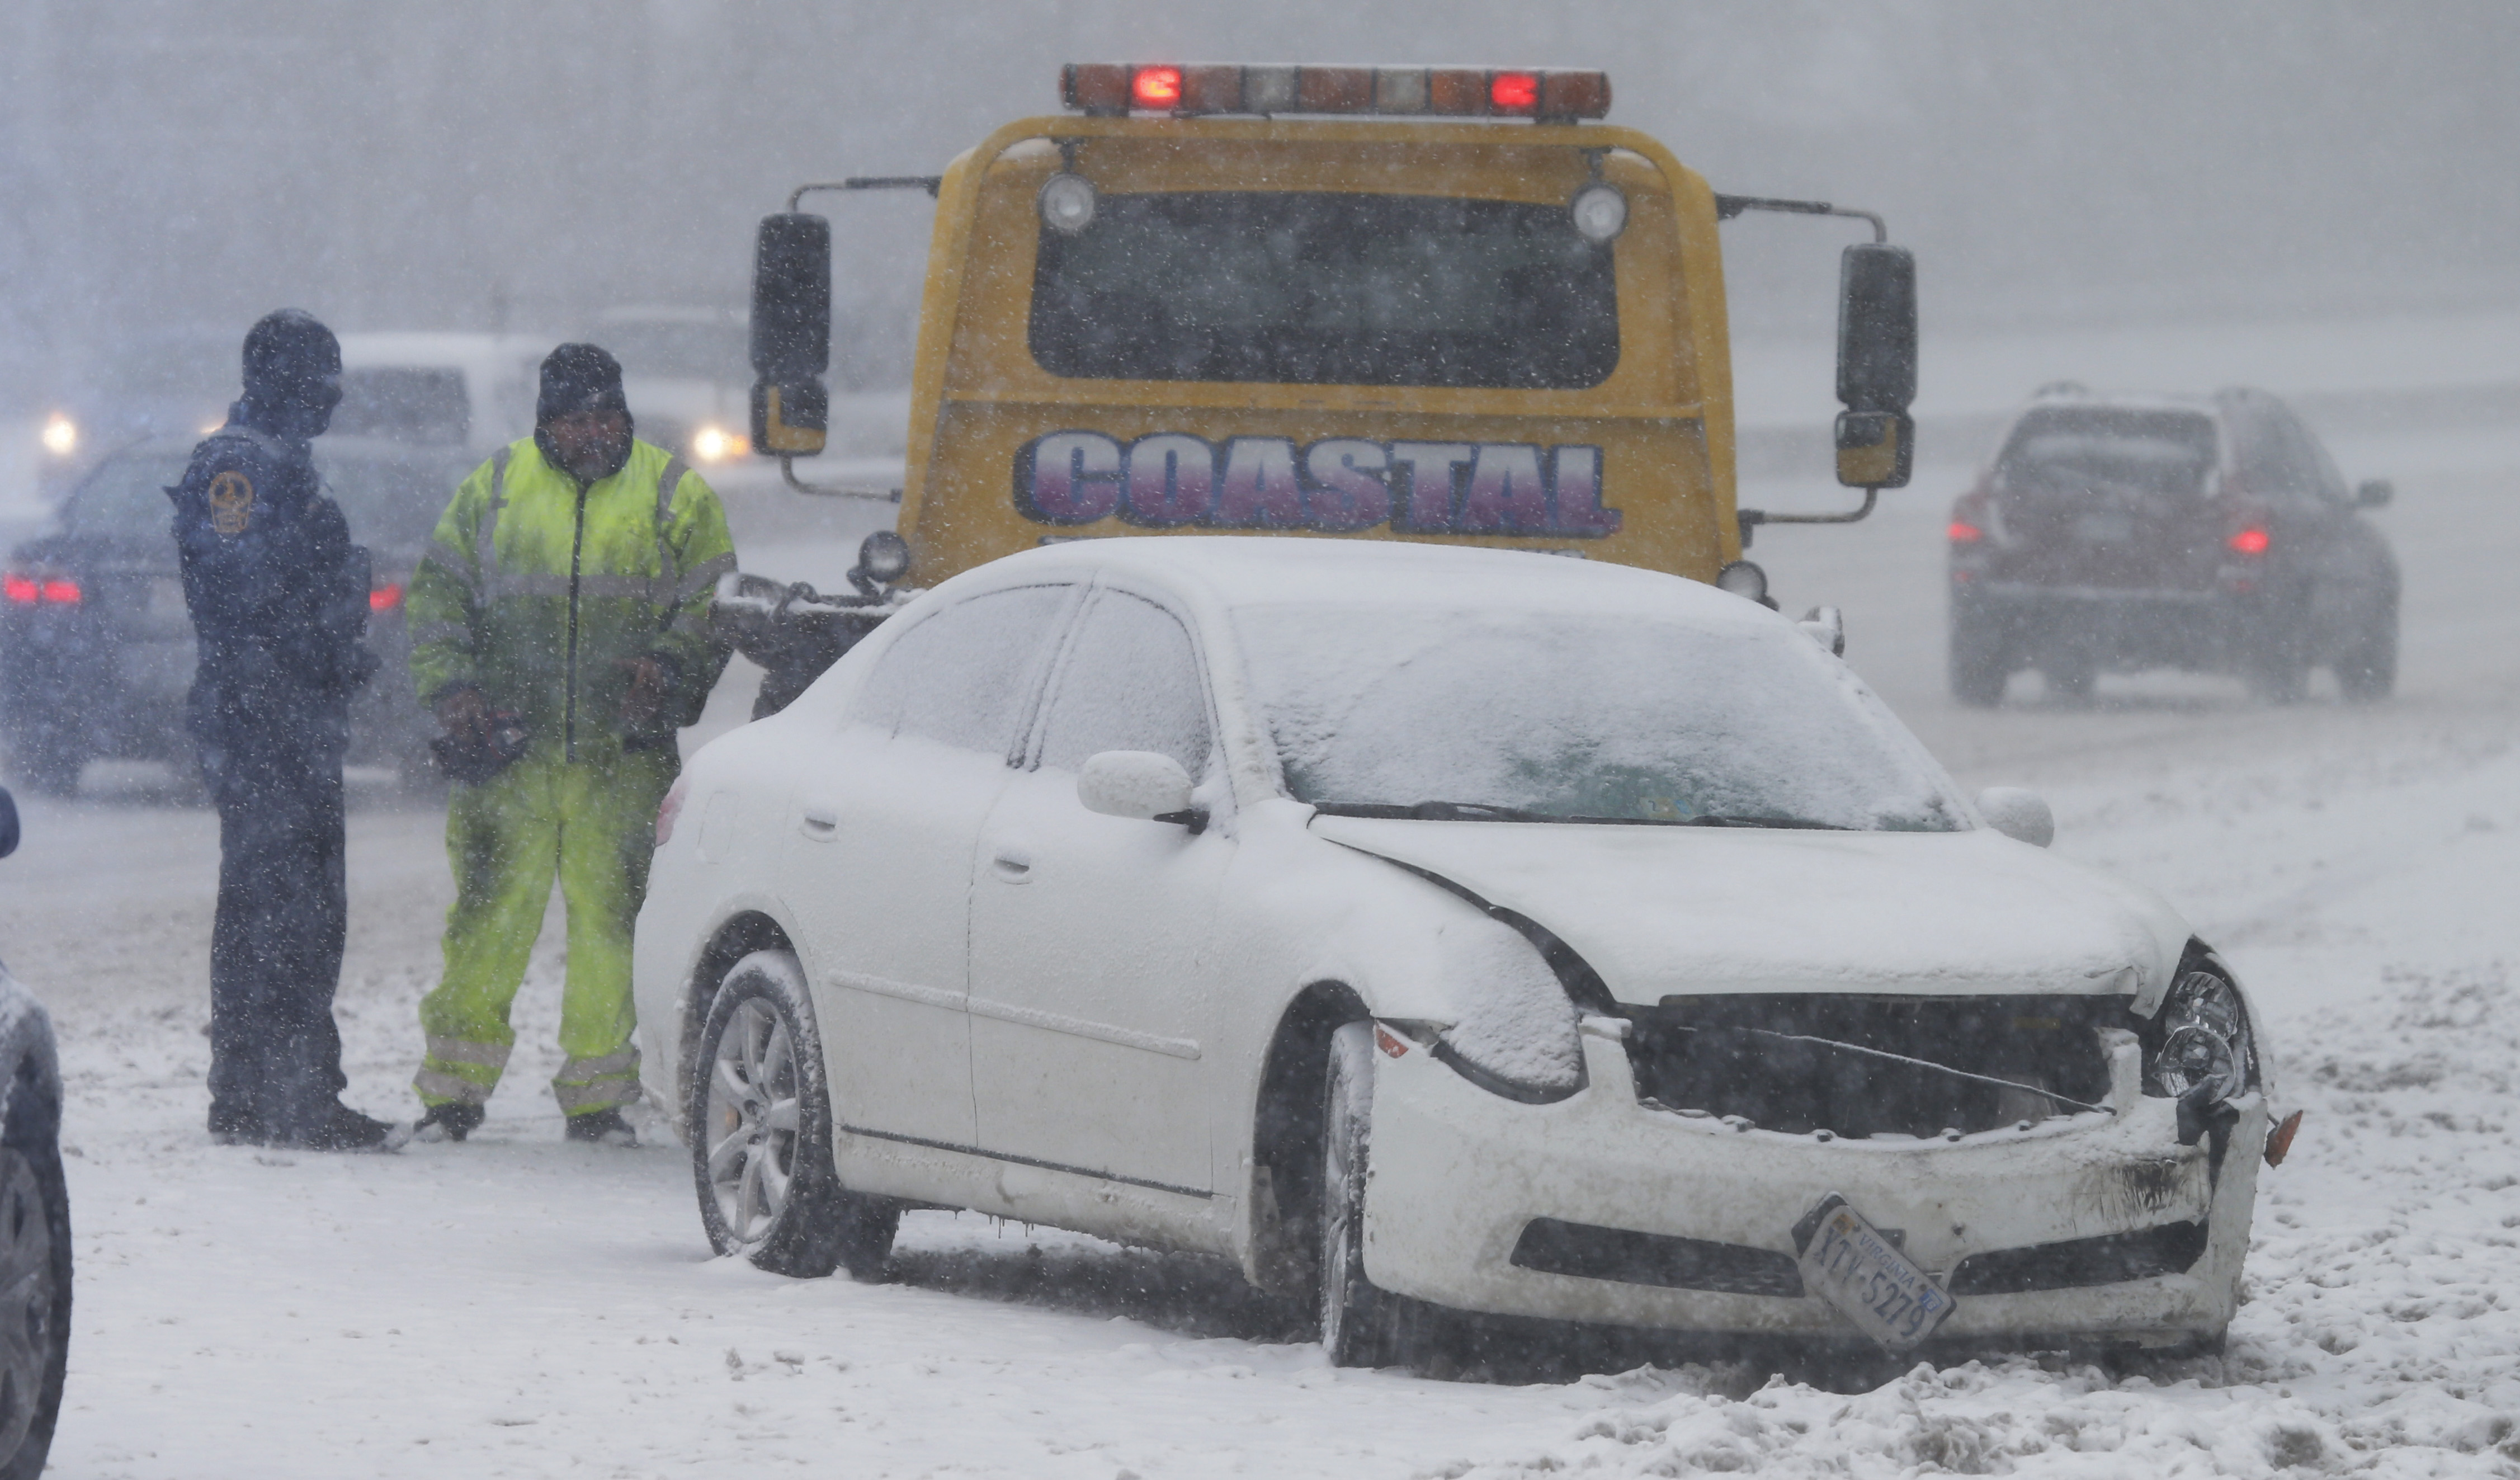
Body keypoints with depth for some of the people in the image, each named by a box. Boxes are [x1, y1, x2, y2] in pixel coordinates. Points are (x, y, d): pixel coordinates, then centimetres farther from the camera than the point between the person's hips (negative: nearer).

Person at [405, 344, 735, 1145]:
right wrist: (454, 693, -2)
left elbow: (715, 607, 8)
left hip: (621, 756, 0)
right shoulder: (493, 489, 9)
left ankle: (596, 1093, 10)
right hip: (511, 748, 0)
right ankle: (455, 1086, 4)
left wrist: (666, 670, -10)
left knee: (612, 918, 2)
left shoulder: (674, 495, 6)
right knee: (490, 914, -3)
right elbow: (437, 599, 13)